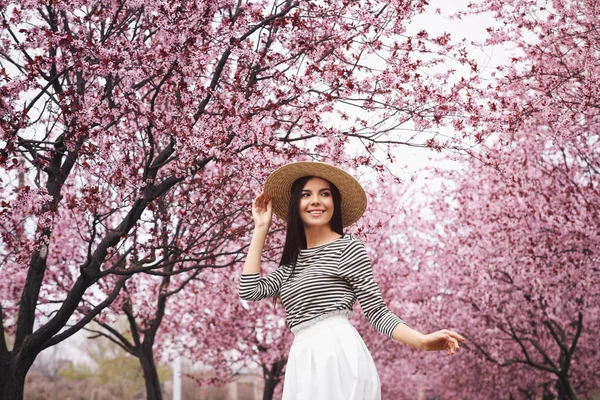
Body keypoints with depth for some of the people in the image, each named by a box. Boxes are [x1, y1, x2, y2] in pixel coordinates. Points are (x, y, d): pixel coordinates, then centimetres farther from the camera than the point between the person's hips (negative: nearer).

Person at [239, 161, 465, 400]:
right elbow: (249, 290, 8)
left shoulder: (348, 248, 0)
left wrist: (422, 341, -19)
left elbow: (377, 312, -3)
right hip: (304, 362, 6)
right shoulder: (293, 261, 19)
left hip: (339, 355, -6)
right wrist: (261, 228, 16)